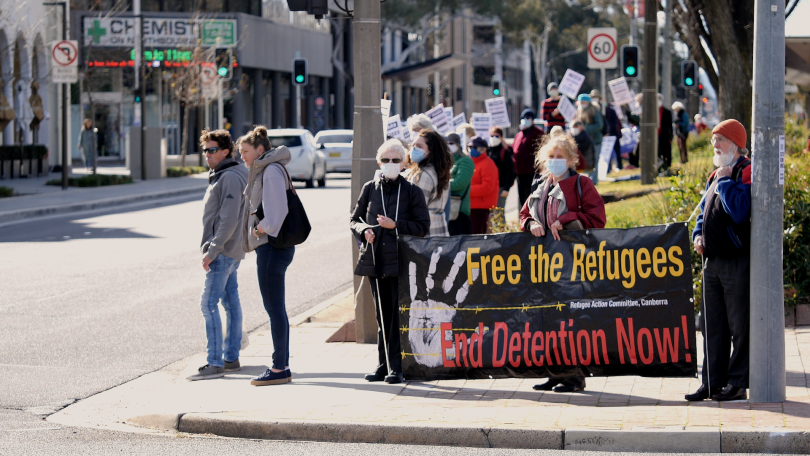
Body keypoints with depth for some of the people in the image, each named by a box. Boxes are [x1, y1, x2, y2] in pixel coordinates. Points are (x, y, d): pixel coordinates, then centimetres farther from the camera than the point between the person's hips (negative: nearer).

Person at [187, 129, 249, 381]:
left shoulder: (230, 178, -15)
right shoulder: (220, 176, 16)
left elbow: (229, 219, -21)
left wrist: (212, 250, -22)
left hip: (224, 252, -11)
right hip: (231, 251, 11)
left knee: (209, 304, -13)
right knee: (230, 302, 13)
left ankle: (215, 363, -14)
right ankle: (231, 357, 18)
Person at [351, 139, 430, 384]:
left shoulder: (412, 191, 1)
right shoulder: (370, 189, 11)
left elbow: (423, 226, -1)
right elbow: (355, 219, 16)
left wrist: (395, 225, -13)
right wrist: (364, 231, -6)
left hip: (400, 262, -4)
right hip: (375, 260, 4)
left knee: (398, 315, -6)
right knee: (382, 316, 9)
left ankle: (396, 367, -3)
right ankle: (383, 365, 14)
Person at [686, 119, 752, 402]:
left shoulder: (746, 172, -9)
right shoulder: (716, 175, 17)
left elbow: (739, 211, -23)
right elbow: (705, 211, 26)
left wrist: (726, 181, -14)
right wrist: (698, 235, 8)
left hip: (738, 260, -9)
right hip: (713, 260, 9)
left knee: (739, 326, -2)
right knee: (713, 325, 11)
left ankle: (737, 383, 3)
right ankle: (712, 382, 16)